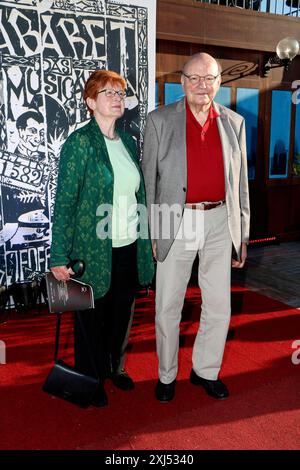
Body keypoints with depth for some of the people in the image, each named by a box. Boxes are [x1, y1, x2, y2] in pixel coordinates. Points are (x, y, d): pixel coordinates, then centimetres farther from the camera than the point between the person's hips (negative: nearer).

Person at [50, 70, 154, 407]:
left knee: (121, 313, 19)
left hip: (128, 247, 6)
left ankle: (114, 367, 42)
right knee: (92, 318, 12)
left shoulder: (128, 142, 9)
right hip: (95, 250, -6)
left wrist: (147, 238, 11)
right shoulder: (79, 142, -11)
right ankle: (91, 379, 34)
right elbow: (64, 201, -14)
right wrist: (59, 257, -17)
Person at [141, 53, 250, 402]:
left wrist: (243, 234, 8)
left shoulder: (234, 123, 7)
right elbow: (149, 179, 0)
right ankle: (167, 375, 29)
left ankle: (205, 371, 32)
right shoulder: (159, 121, 0)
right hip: (176, 223, -2)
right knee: (168, 305, 8)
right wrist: (149, 232, -4)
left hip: (220, 222, 3)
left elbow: (240, 183, 10)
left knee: (219, 306, 10)